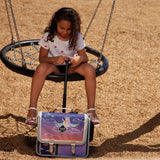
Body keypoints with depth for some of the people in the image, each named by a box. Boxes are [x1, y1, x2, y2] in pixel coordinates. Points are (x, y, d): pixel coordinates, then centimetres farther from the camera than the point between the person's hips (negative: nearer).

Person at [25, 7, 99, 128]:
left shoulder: (76, 37, -6)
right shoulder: (48, 36, -11)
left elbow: (85, 57, -5)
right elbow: (41, 58, -11)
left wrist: (79, 58, -31)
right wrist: (55, 59, -32)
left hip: (70, 67, 2)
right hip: (54, 66, -2)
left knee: (90, 69, -27)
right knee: (41, 68, -37)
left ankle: (91, 110, -19)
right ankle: (32, 110, -33)